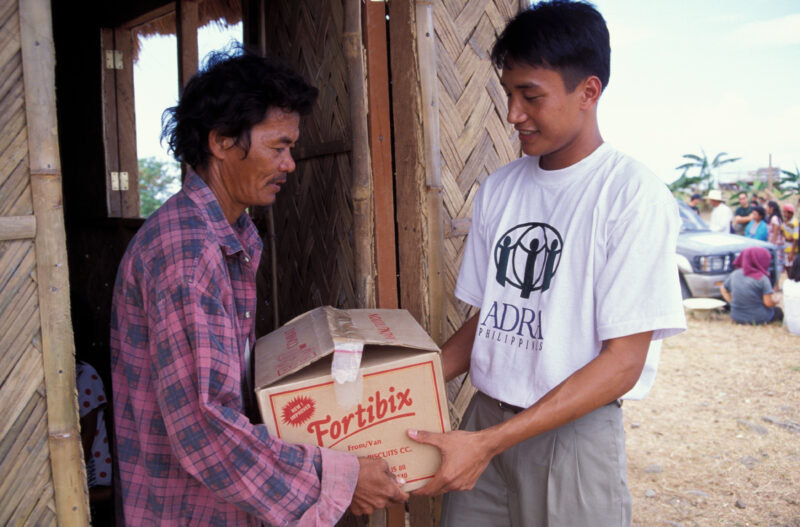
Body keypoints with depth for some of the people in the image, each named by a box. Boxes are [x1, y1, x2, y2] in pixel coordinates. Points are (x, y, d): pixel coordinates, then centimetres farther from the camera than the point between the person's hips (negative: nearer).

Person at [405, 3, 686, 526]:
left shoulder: (633, 194, -13)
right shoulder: (499, 188, 4)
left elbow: (622, 362, -16)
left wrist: (488, 443, -20)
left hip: (576, 433, -4)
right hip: (484, 420, 5)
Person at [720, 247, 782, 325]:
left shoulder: (735, 274, -3)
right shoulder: (762, 278, -19)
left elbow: (723, 288, 11)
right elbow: (769, 303, -17)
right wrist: (776, 299, 2)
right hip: (758, 318, -5)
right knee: (778, 311, 26)